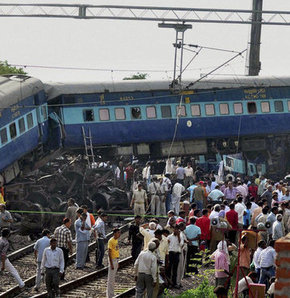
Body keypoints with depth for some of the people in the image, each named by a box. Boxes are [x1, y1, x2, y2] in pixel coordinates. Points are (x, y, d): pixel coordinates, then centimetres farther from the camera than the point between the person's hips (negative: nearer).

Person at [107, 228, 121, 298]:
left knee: (113, 277, 14)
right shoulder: (111, 241, -17)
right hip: (112, 260, -9)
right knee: (111, 278, -4)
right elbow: (109, 253, -19)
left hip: (116, 260, 9)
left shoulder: (116, 240, 11)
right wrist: (111, 264, -21)